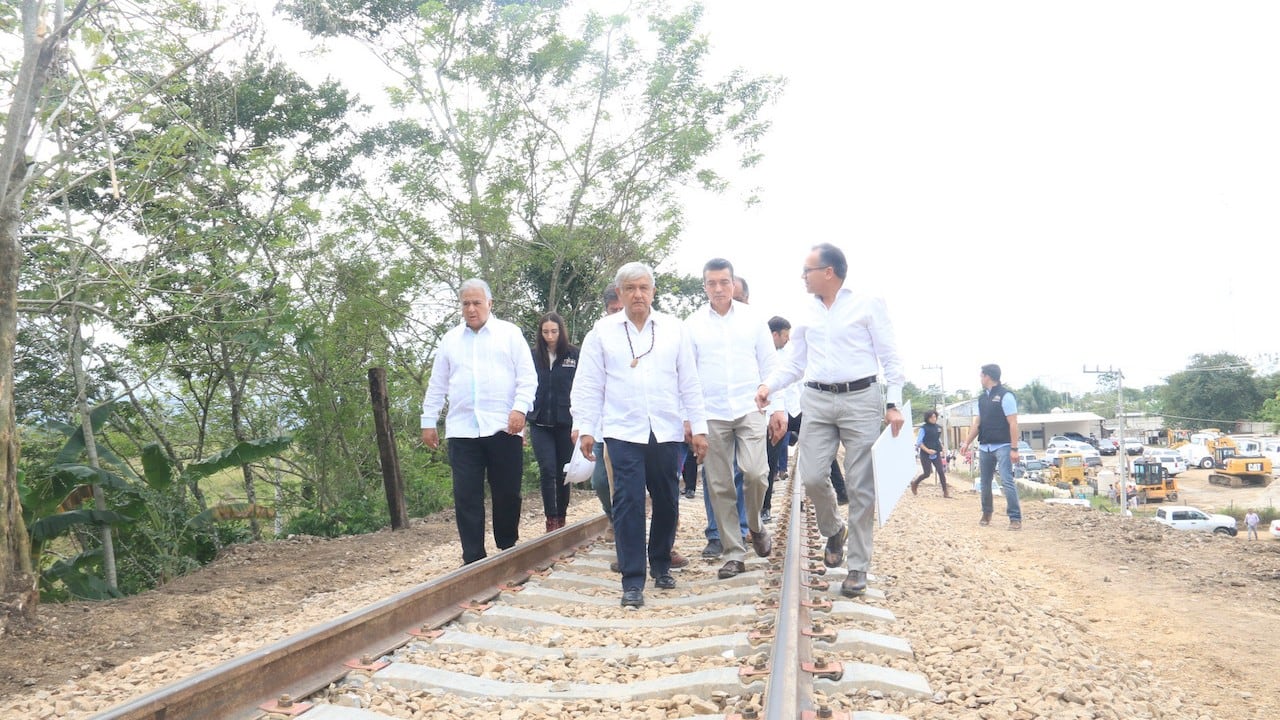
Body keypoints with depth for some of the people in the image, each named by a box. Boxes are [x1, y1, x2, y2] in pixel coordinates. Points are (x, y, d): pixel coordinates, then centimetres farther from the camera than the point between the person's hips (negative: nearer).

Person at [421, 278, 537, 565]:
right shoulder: (450, 340, 14)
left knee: (507, 494, 5)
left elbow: (528, 377, 0)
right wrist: (428, 421, 13)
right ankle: (473, 559, 8)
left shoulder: (510, 334, 6)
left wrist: (520, 408, -14)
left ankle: (508, 550, 23)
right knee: (466, 497, 1)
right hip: (462, 431, 2)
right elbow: (437, 385, 17)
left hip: (503, 428, -2)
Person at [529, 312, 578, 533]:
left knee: (563, 472, 8)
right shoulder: (533, 356, 4)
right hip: (540, 424, 1)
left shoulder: (573, 355, -1)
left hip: (565, 423, -1)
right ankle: (551, 520, -2)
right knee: (547, 470, -9)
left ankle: (561, 518, 22)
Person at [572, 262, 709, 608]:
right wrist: (585, 428, -2)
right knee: (628, 502, -7)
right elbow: (588, 384, 3)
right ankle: (633, 581, 0)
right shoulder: (602, 331, 4)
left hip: (666, 430, 2)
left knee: (666, 501, 10)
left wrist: (698, 427, 5)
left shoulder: (673, 329, 7)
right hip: (623, 430, -2)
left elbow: (689, 382, 7)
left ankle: (661, 565, 31)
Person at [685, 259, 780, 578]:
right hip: (711, 413, 1)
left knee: (754, 472, -16)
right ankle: (733, 553, 12)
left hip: (750, 408, 0)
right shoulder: (692, 324, 4)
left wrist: (778, 407, 2)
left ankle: (755, 525, 15)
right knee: (719, 486, 2)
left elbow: (769, 365, 7)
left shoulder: (752, 318, 5)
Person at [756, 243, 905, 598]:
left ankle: (858, 567, 11)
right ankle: (834, 530, 26)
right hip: (817, 401, 4)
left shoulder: (868, 304, 0)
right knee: (811, 477, -5)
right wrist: (768, 385, -5)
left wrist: (893, 404, -9)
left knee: (860, 487, 0)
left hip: (860, 399, -3)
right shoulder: (805, 314, 12)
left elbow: (890, 356, -1)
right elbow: (794, 363, 13)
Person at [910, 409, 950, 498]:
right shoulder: (924, 428, -12)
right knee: (927, 474, 0)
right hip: (925, 455, -5)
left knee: (941, 472, -4)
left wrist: (941, 449, 13)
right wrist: (927, 450, -20)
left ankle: (945, 492, 2)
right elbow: (918, 442, -12)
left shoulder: (938, 427, 5)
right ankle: (914, 483, 28)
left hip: (936, 454, 5)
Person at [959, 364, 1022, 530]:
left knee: (1007, 481, -13)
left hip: (1002, 446, -7)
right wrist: (967, 442, 11)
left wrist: (1014, 448, -16)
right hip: (984, 447, 7)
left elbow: (1013, 423, -11)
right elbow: (977, 423, 18)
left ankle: (1015, 518, -10)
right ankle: (986, 514, 26)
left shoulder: (1005, 395, -8)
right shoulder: (982, 398, 13)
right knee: (985, 482, 12)